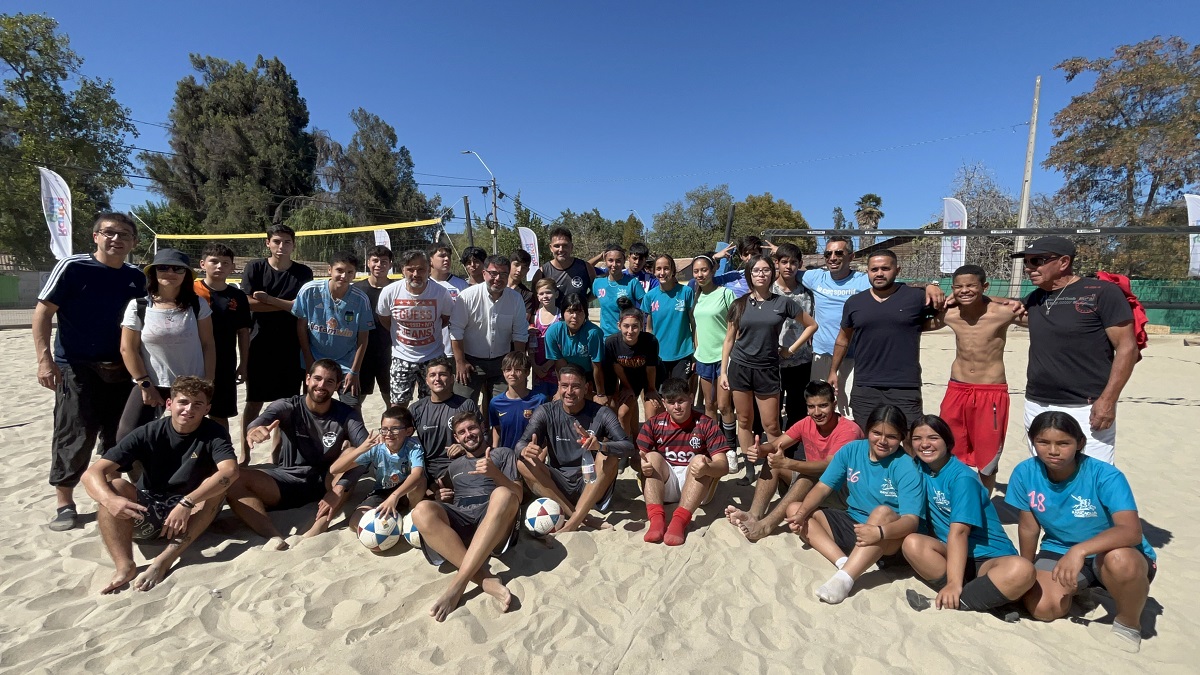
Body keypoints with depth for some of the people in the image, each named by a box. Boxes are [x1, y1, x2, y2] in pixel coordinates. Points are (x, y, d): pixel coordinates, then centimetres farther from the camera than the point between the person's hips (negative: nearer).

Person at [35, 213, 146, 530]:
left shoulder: (136, 277, 6)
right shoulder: (72, 267, -7)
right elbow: (43, 312, -8)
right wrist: (45, 358, -15)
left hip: (122, 370, 4)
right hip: (76, 368, -4)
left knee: (120, 437, 10)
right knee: (74, 437, 0)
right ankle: (64, 503, 15)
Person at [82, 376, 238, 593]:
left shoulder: (214, 433, -12)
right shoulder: (147, 434, -9)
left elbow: (230, 471, -31)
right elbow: (92, 473, -17)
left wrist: (186, 503, -41)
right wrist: (109, 499, -39)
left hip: (190, 517, -1)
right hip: (145, 515, 1)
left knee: (218, 485, -28)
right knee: (113, 484, -23)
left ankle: (163, 561, -34)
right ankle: (125, 565, -35)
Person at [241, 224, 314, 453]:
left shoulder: (303, 272, 2)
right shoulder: (255, 268, 2)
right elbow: (249, 303, -9)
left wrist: (268, 299, -9)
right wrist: (286, 305, -8)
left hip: (290, 347, 0)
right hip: (260, 345, 0)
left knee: (284, 403, 6)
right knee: (255, 401, 7)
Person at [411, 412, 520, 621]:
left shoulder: (503, 453, 19)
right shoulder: (454, 466, 31)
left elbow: (517, 495, 7)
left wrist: (494, 473, -12)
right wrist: (443, 499, 7)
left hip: (494, 524, -3)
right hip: (458, 521, 3)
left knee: (502, 495, -38)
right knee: (423, 511, -30)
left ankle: (457, 585, -38)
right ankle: (487, 580, -37)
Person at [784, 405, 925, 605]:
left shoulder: (907, 468, -16)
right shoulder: (851, 451, -3)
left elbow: (912, 519, -26)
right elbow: (823, 487, -2)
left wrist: (879, 532, -46)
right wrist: (802, 513, -19)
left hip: (890, 542, -5)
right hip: (851, 525, 6)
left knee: (883, 512, -38)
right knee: (794, 509, -8)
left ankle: (844, 579, -42)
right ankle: (843, 562, -26)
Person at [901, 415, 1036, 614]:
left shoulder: (962, 477, -15)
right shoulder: (920, 468, 3)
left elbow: (958, 531, -24)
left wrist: (955, 583, -31)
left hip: (989, 558, -4)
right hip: (951, 553, 4)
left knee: (1022, 570, -36)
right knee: (912, 542, -27)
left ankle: (951, 603, -30)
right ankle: (992, 597, -22)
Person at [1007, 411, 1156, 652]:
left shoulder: (1105, 476, -24)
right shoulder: (1025, 473, -14)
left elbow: (1132, 531, -36)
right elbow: (1028, 528, -2)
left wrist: (1080, 550, -49)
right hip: (1059, 551, 3)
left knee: (1120, 560, -39)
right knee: (1041, 607, -20)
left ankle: (1129, 625, -6)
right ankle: (1074, 589, 19)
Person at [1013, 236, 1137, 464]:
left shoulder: (1103, 293, -7)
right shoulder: (1035, 298, 10)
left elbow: (1127, 347, -9)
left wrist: (1108, 400, -15)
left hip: (1086, 410, -6)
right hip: (1036, 408, 6)